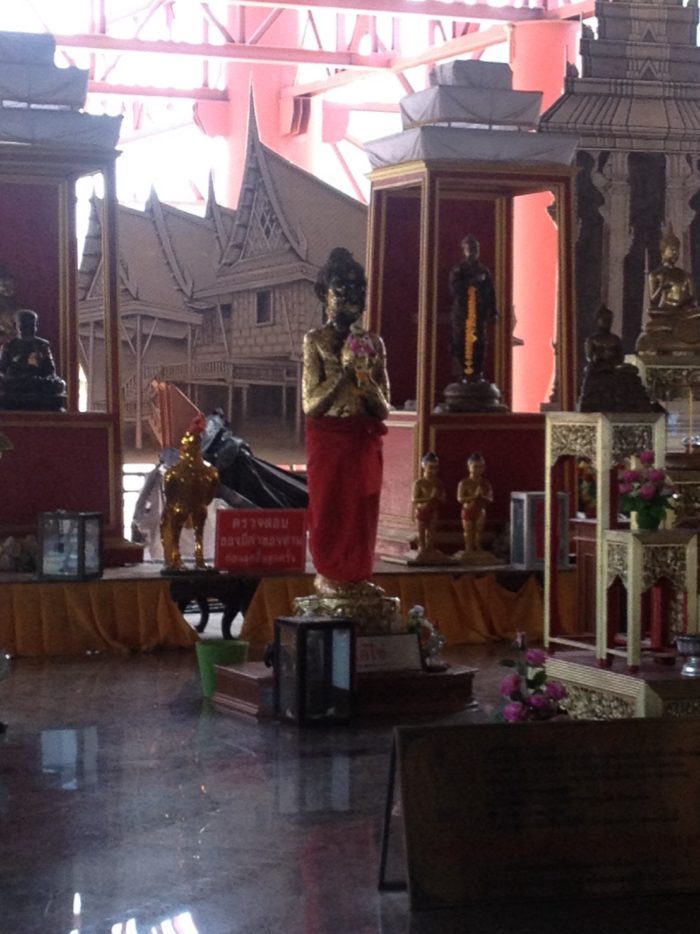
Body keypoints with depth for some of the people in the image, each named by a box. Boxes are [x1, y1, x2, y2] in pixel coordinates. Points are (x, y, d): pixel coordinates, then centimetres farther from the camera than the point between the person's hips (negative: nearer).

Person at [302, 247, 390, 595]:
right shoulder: (316, 341, -3)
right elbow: (311, 403, -10)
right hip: (327, 439, -3)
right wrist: (344, 370, -16)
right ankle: (329, 576, 7)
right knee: (327, 508, 0)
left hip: (364, 439, 3)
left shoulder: (373, 344, 6)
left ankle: (358, 576, 11)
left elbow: (384, 409, 5)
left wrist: (365, 378, -13)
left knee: (362, 511, 4)